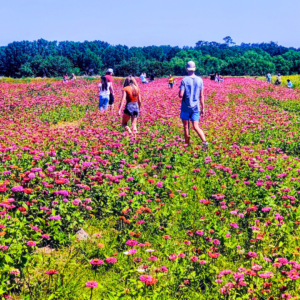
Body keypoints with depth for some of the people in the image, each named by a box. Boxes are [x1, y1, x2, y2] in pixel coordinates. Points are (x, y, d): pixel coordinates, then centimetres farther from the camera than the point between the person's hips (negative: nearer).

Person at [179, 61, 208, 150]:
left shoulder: (184, 80, -10)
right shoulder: (200, 80, 1)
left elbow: (180, 95, -14)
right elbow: (201, 96, 4)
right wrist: (202, 108, 10)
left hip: (186, 107, -3)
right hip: (195, 107, 3)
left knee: (186, 127, 10)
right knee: (196, 127, 0)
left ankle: (187, 145, 19)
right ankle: (204, 141, -22)